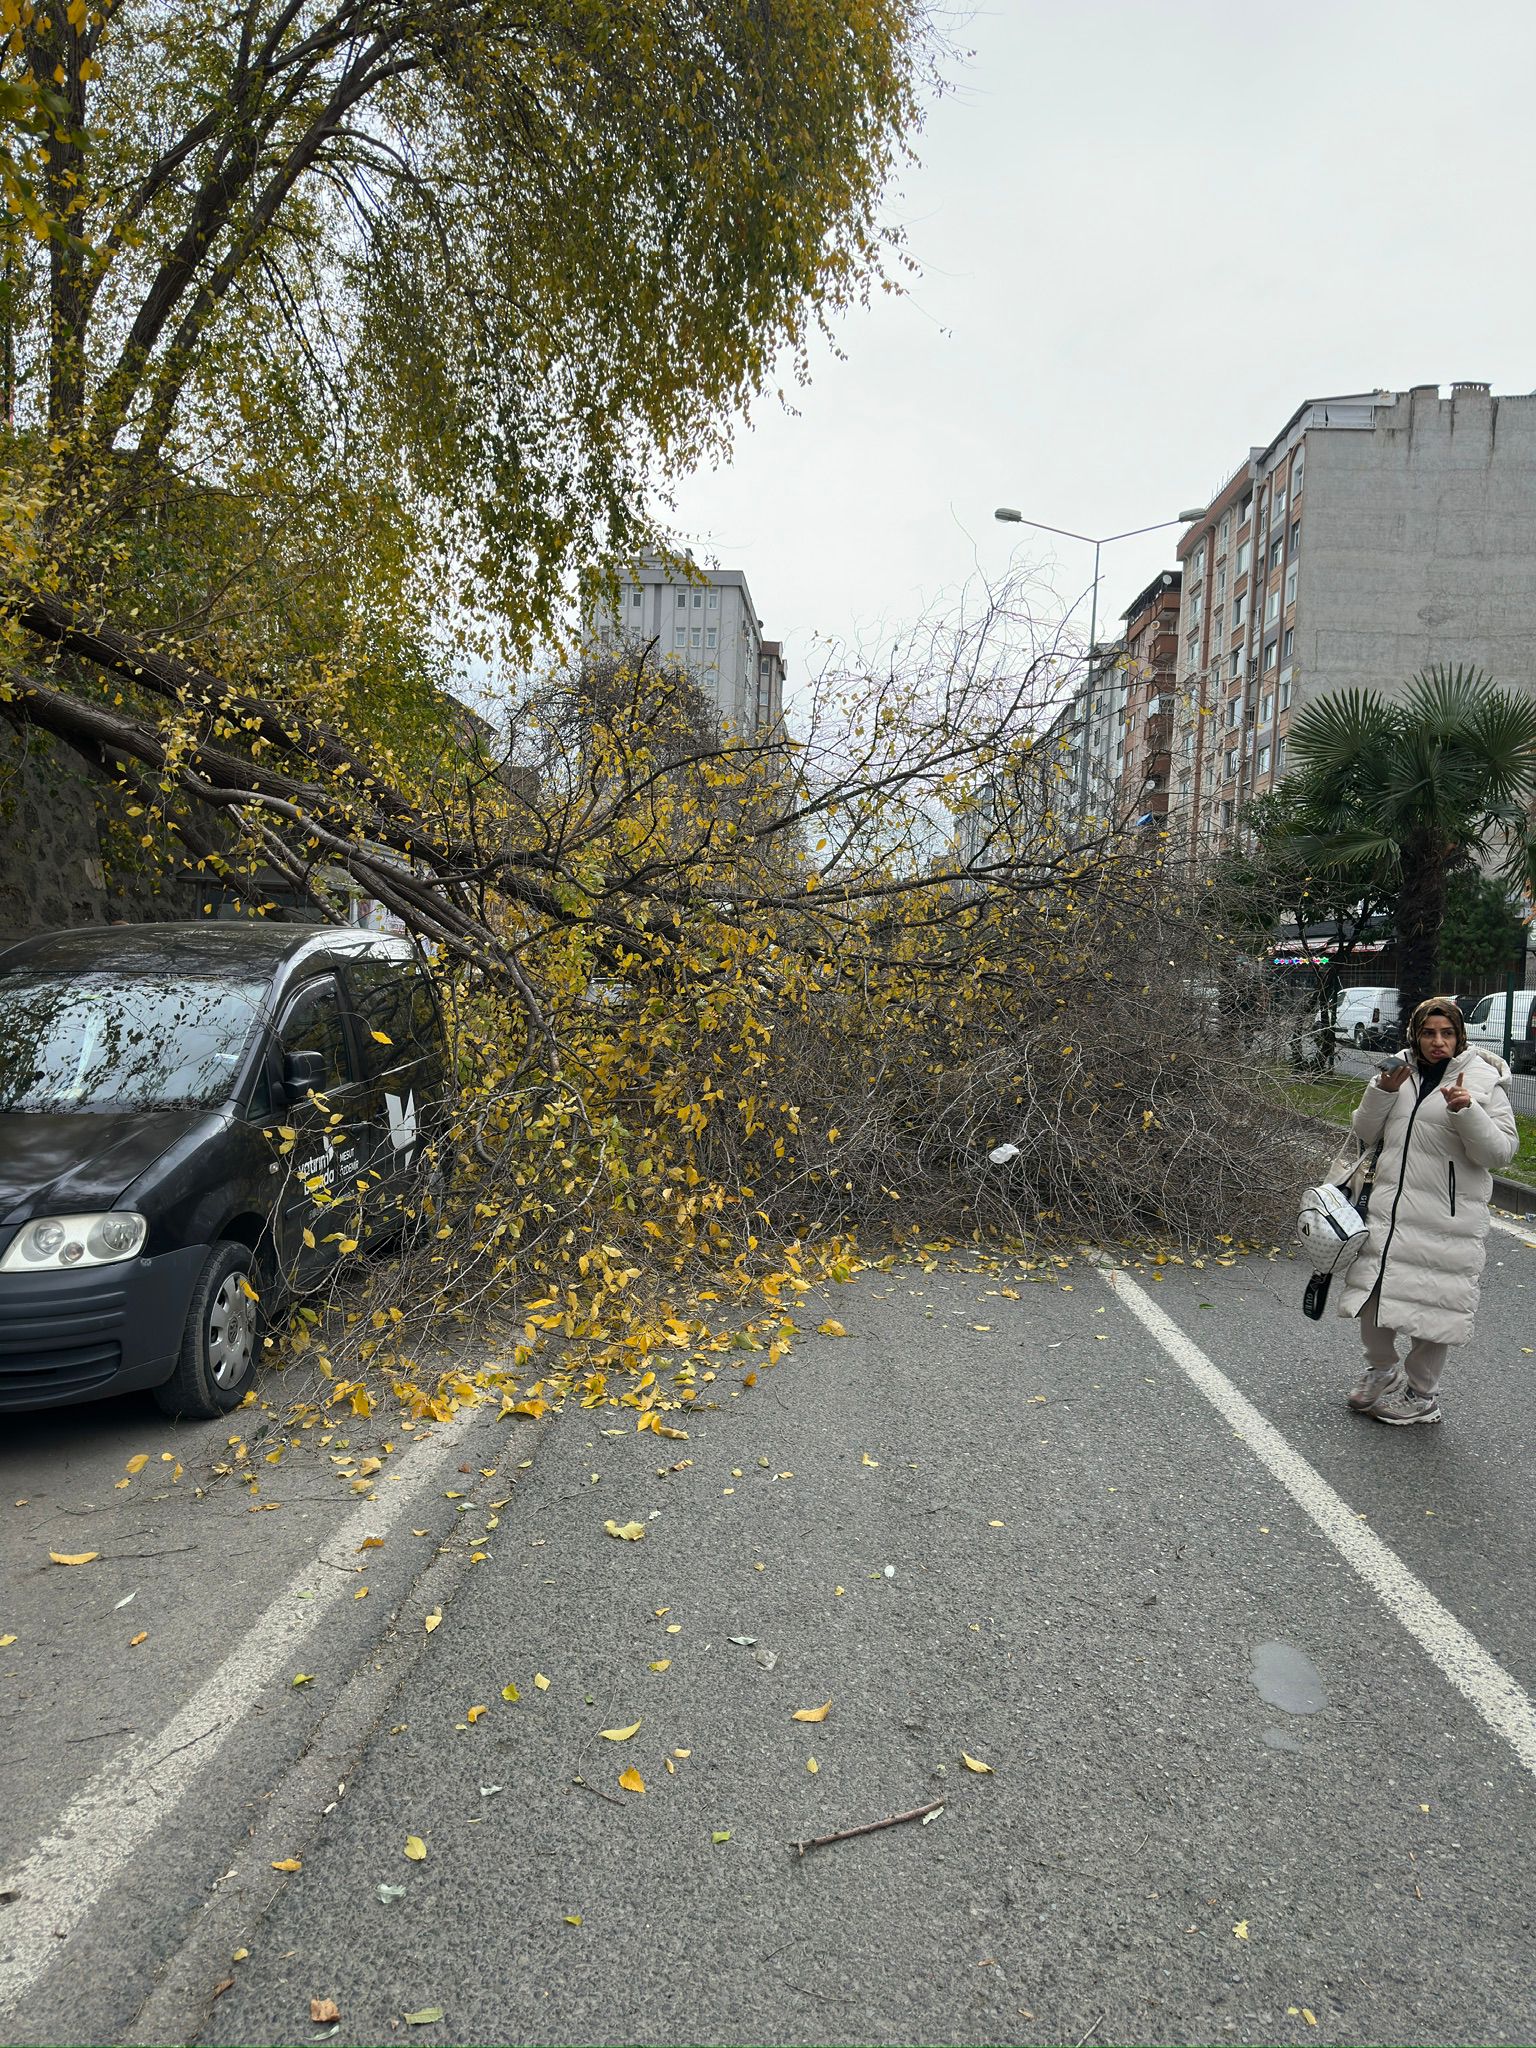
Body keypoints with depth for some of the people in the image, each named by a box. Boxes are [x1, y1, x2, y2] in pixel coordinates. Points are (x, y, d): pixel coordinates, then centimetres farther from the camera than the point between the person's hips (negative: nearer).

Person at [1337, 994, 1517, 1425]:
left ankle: (1421, 1395, 25)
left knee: (1432, 1306, 5)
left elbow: (1501, 1152, -10)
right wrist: (1383, 1091, -7)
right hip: (1389, 1208, 4)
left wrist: (1467, 1112, -26)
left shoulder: (1483, 1080, -5)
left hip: (1447, 1220, -4)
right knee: (1371, 1296, 9)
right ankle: (1384, 1369, 35)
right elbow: (1364, 1134, 9)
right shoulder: (1400, 1070, 7)